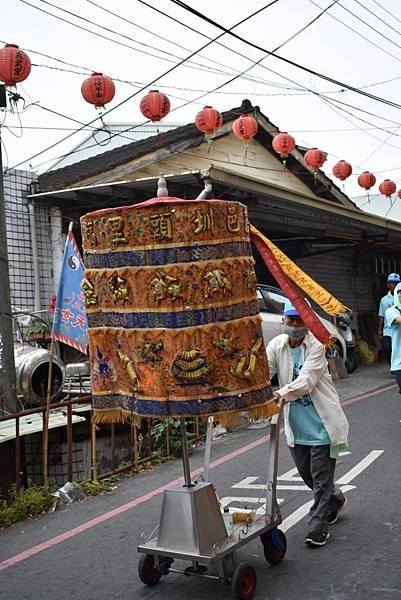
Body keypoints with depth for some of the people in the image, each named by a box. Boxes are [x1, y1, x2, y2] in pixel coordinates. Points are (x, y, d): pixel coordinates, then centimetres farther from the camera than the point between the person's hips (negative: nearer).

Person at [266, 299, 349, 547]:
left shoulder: (316, 345, -14)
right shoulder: (277, 345, 0)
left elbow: (306, 381, -26)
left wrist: (281, 394, -41)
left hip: (321, 420, -5)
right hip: (296, 424, 5)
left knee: (321, 477, 0)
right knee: (306, 472, 17)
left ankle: (317, 526, 11)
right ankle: (335, 500, 44)